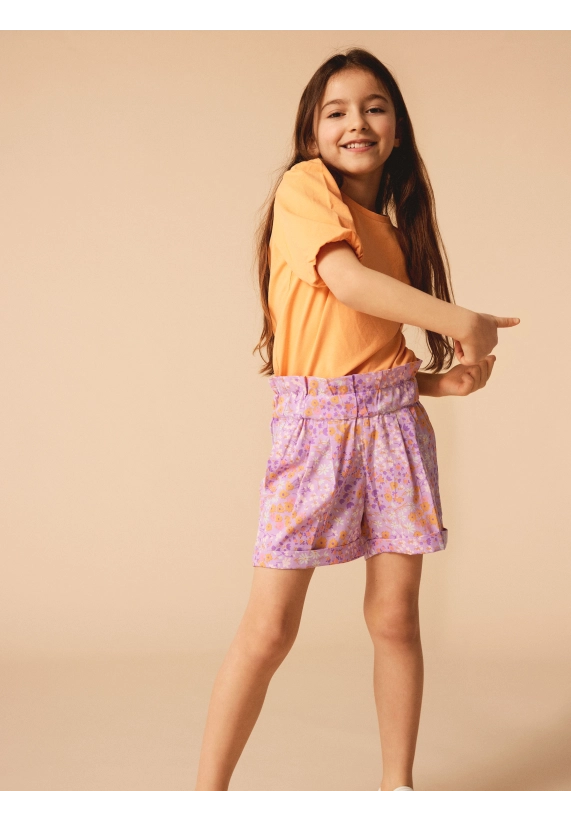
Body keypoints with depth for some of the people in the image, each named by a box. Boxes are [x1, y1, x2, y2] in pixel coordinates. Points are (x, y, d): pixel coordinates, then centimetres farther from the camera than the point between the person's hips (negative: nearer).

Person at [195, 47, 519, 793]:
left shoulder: (395, 225, 17)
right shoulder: (304, 185, -1)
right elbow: (346, 280, -16)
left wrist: (445, 379, 0)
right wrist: (463, 323, -13)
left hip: (394, 417, 6)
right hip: (315, 417, -5)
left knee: (395, 617, 7)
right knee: (269, 628, -5)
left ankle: (397, 786, 23)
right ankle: (209, 793, 11)